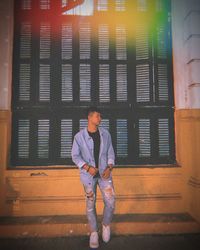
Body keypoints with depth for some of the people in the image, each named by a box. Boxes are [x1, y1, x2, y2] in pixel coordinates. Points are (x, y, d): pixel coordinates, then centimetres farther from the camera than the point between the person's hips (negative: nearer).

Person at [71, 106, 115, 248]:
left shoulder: (105, 133, -1)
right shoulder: (79, 136, -8)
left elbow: (110, 152, 5)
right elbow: (75, 156, -3)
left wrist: (109, 167, -9)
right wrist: (87, 167, -16)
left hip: (104, 173, 2)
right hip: (88, 174, -1)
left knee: (111, 202, -2)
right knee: (90, 204, 10)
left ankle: (106, 225, 29)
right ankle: (94, 232, 31)